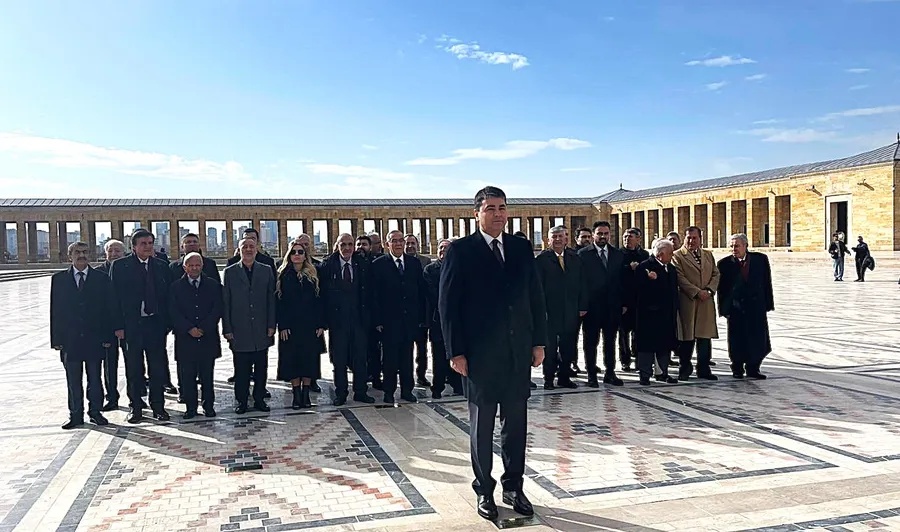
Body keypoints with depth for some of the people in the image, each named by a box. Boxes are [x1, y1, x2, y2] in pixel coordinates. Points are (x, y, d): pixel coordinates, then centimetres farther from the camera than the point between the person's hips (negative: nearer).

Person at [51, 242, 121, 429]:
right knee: (73, 380, 7)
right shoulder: (59, 279, 5)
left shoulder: (101, 278, 2)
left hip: (94, 338, -1)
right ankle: (76, 415, 16)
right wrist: (56, 338, -2)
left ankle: (95, 411, 20)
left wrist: (108, 336, -6)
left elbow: (110, 308, 1)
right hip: (70, 340, 1)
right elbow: (55, 311, 4)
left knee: (95, 378, 8)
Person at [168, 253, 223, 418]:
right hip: (185, 338, 0)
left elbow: (217, 309, 1)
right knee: (187, 375, 2)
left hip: (208, 338, 0)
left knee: (207, 375, 6)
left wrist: (204, 329, -9)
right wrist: (189, 329, -12)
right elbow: (174, 313, -1)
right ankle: (190, 407, 12)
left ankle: (209, 405, 16)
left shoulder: (213, 285, 7)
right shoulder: (176, 287, 6)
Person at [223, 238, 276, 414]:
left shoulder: (266, 270, 7)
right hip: (239, 330, -1)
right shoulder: (230, 272, 4)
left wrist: (271, 325, -1)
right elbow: (225, 303, 2)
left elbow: (271, 299, 6)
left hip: (262, 330, 1)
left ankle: (259, 398, 19)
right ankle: (242, 401, 16)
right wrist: (227, 329, -3)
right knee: (241, 369, 4)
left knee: (261, 368, 8)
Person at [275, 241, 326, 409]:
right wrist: (282, 325, -11)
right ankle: (296, 394, 10)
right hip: (290, 324, -1)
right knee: (292, 358, 2)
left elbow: (318, 300, 3)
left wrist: (321, 324, -5)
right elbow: (279, 302, -2)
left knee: (309, 358, 4)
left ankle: (306, 393, 14)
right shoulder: (283, 275, 3)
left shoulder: (313, 275, 7)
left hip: (310, 324, 1)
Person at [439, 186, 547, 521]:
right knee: (482, 425, 9)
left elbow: (535, 296, 9)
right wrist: (456, 352, -10)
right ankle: (484, 491, 23)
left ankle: (513, 486, 26)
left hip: (519, 350, 4)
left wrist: (539, 341, 5)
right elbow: (448, 304, -7)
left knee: (516, 423, 11)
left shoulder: (522, 247, 7)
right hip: (480, 353, -3)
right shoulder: (461, 251, -5)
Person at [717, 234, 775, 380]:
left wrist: (768, 303, 2)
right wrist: (723, 309, -5)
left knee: (758, 340, 4)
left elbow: (767, 283, 5)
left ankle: (753, 368, 18)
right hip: (735, 308, -1)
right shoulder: (724, 264, -2)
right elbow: (721, 288, -1)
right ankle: (737, 369, 20)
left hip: (756, 306, 2)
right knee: (737, 340, 4)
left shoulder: (760, 259, 2)